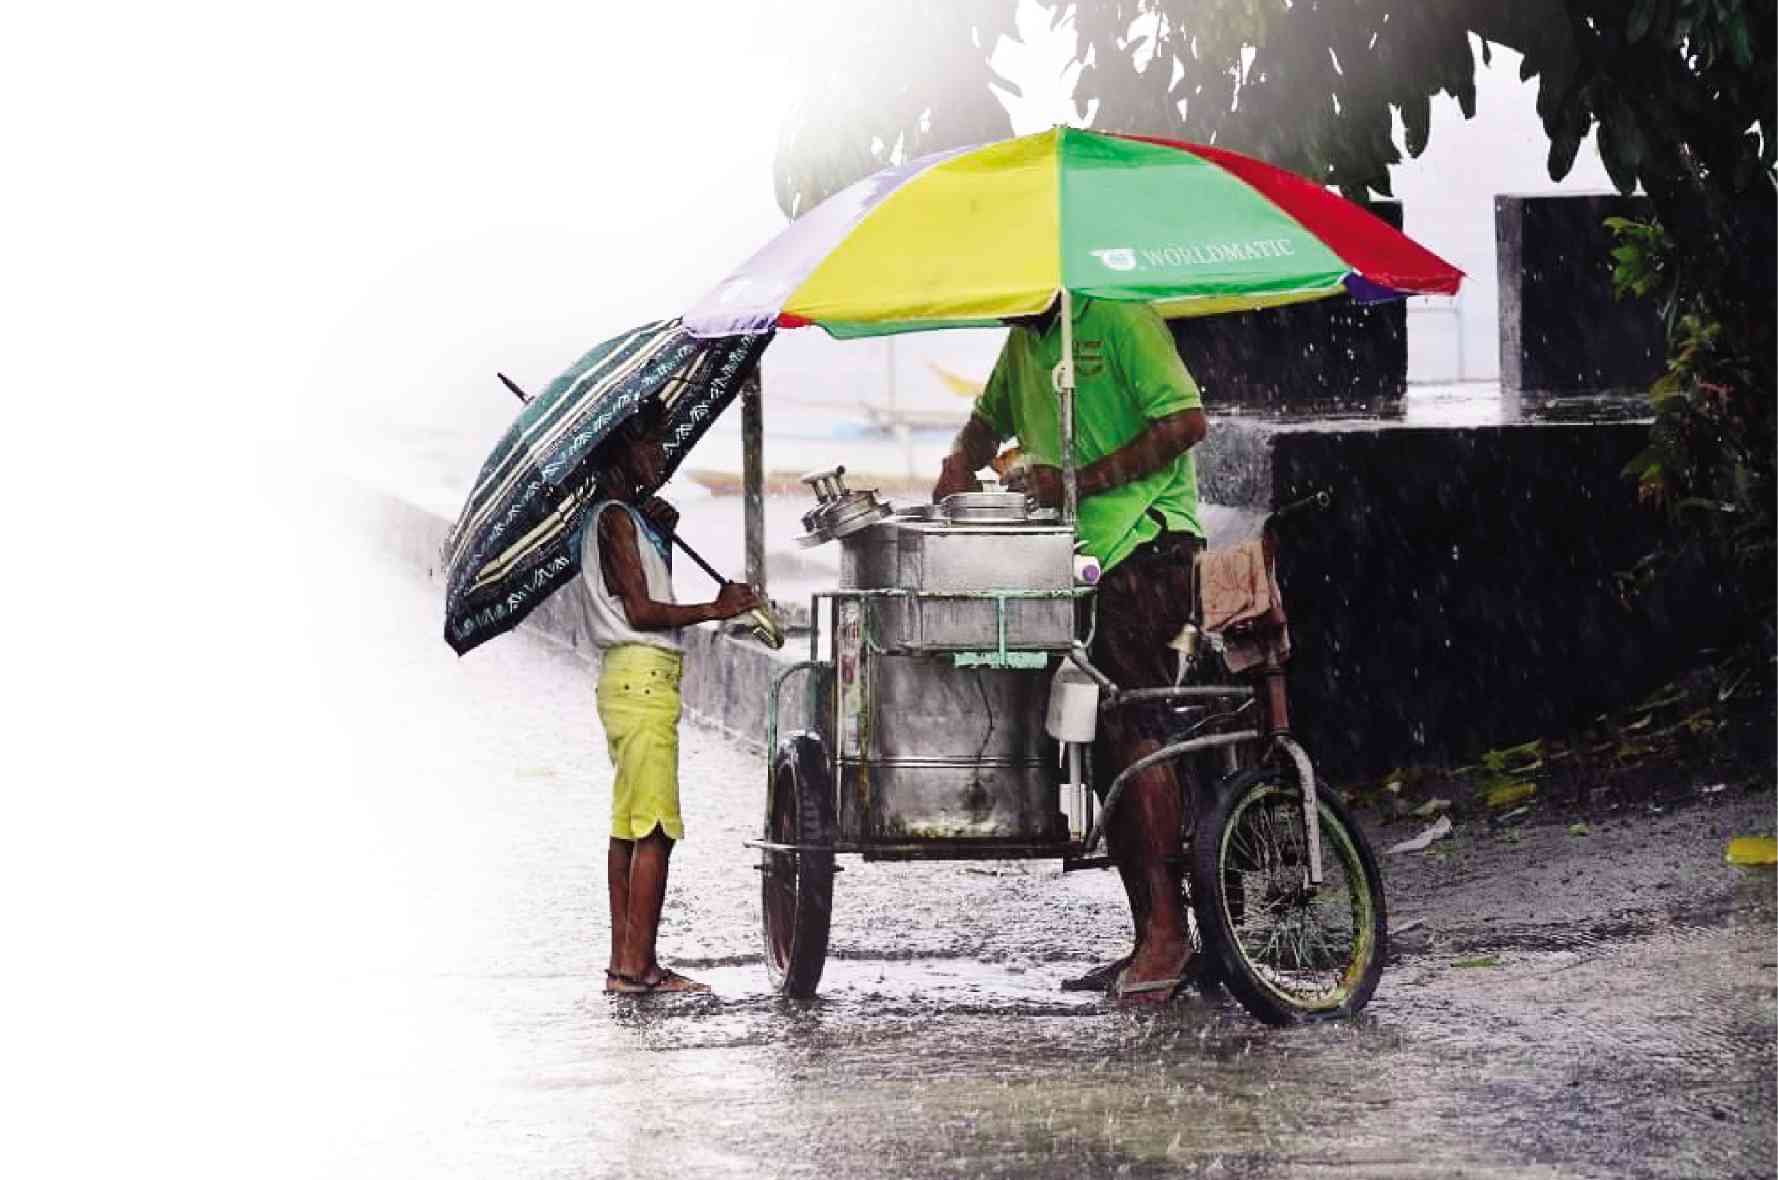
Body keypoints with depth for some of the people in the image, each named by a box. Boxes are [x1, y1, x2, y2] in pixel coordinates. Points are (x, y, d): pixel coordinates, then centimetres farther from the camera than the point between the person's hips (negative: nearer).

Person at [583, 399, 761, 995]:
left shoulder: (627, 517, 19)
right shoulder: (616, 519, -11)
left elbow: (653, 594, 20)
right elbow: (641, 610, -16)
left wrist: (662, 536, 9)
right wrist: (715, 609, -12)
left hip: (627, 680, 10)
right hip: (642, 675, -10)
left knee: (630, 827, 10)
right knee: (654, 829, -11)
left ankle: (625, 961, 11)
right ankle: (638, 964, -13)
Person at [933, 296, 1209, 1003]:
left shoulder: (1119, 318, -9)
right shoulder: (1025, 339, 17)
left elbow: (1185, 422, -18)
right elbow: (991, 416, 35)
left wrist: (1079, 481, -19)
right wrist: (962, 461, 11)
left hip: (1145, 542, -9)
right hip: (1079, 559, 9)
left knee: (1133, 730, -16)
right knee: (1107, 751, 6)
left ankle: (1167, 929, -16)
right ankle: (1150, 943, 9)